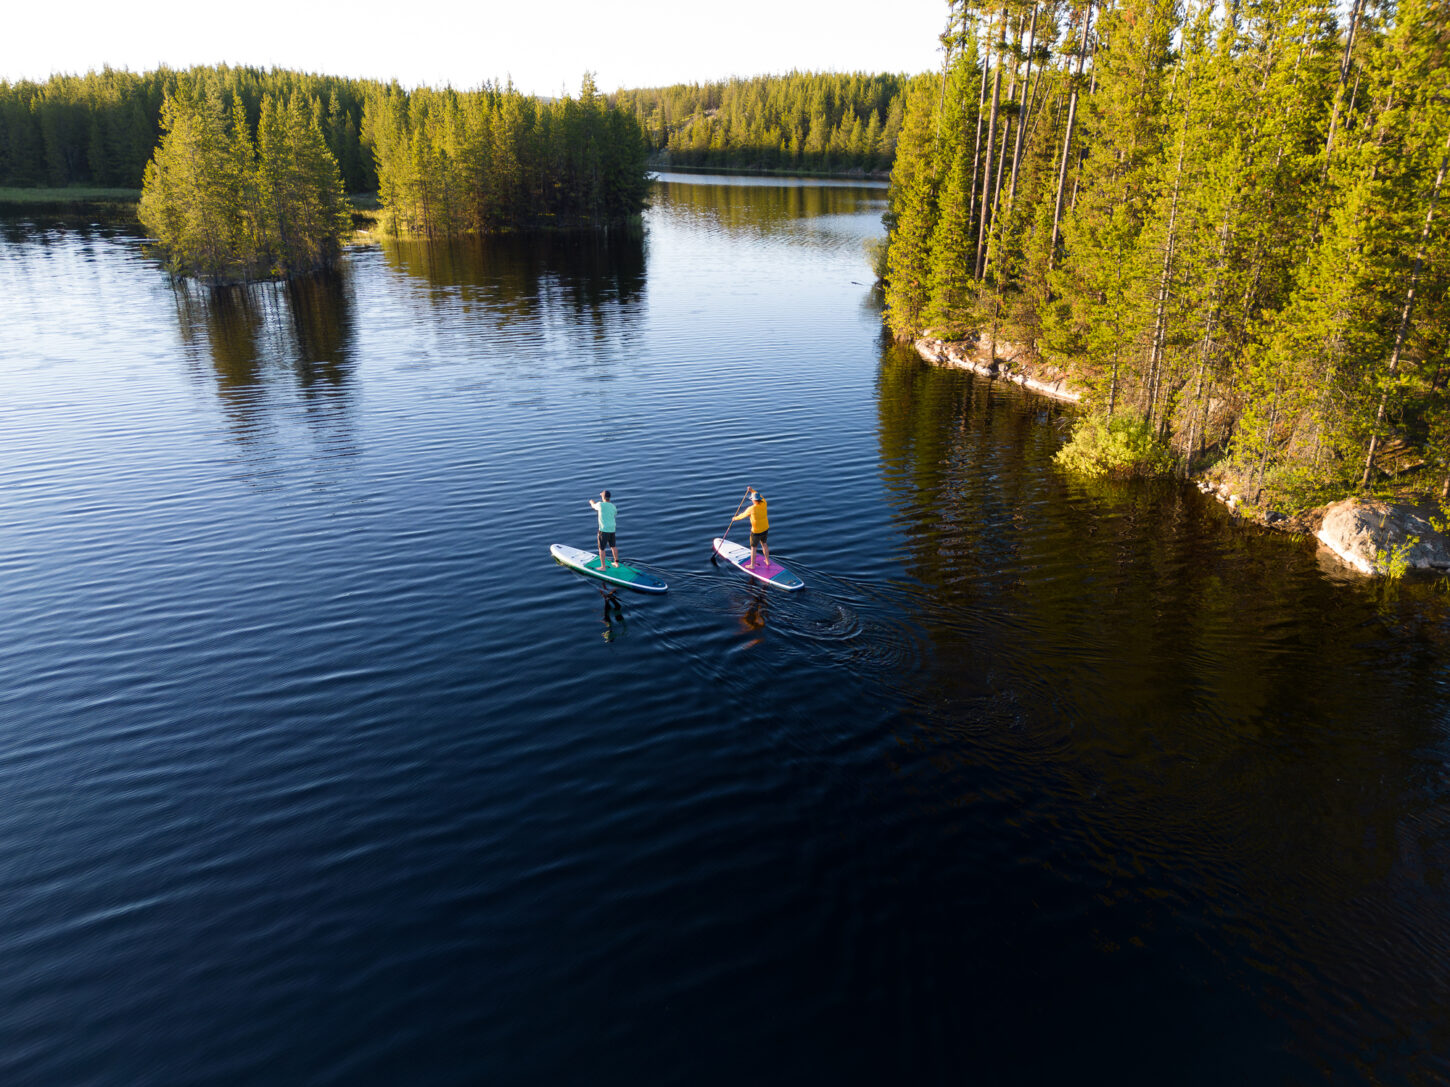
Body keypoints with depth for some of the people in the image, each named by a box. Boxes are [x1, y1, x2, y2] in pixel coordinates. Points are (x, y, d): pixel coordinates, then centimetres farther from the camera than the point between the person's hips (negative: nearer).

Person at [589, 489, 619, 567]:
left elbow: (594, 506, 9)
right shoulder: (613, 506, 4)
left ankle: (603, 567, 8)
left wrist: (592, 502, 34)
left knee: (601, 549, 4)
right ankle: (616, 563, 31)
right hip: (612, 529, 6)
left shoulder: (600, 504, -13)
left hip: (604, 530, -6)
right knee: (613, 546, 22)